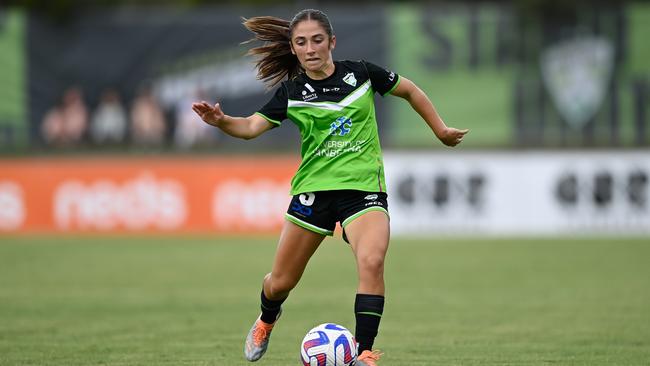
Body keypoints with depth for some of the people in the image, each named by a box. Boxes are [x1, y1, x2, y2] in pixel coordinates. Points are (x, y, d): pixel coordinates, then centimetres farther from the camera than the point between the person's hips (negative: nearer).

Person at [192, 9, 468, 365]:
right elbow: (252, 126, -9)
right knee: (280, 282, 6)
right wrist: (221, 121, -28)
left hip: (364, 188, -1)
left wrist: (441, 131, 18)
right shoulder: (292, 92, 0)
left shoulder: (361, 73, -1)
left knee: (371, 262, -28)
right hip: (313, 188, 1)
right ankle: (267, 320, 42)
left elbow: (409, 90, 14)